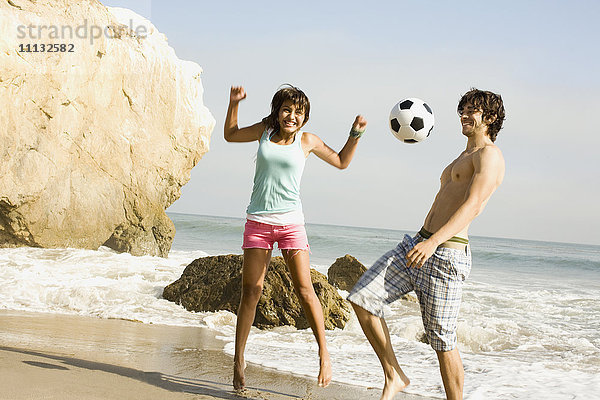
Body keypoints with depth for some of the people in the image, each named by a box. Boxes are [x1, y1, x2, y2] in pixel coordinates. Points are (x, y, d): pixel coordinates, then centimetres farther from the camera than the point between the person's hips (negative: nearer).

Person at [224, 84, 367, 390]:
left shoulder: (307, 141, 2)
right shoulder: (265, 130, 6)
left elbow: (341, 161, 15)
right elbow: (230, 135, 22)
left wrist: (355, 134, 1)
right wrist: (234, 103, 10)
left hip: (291, 223, -1)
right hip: (258, 222, 1)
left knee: (304, 290, -8)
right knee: (250, 292, 2)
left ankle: (324, 354, 2)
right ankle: (238, 360, 12)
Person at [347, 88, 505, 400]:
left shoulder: (489, 155, -6)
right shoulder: (462, 158, 25)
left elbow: (472, 206, -22)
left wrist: (433, 242, -35)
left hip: (445, 255, -9)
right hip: (417, 244, 9)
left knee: (442, 343, -2)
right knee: (361, 298, -3)